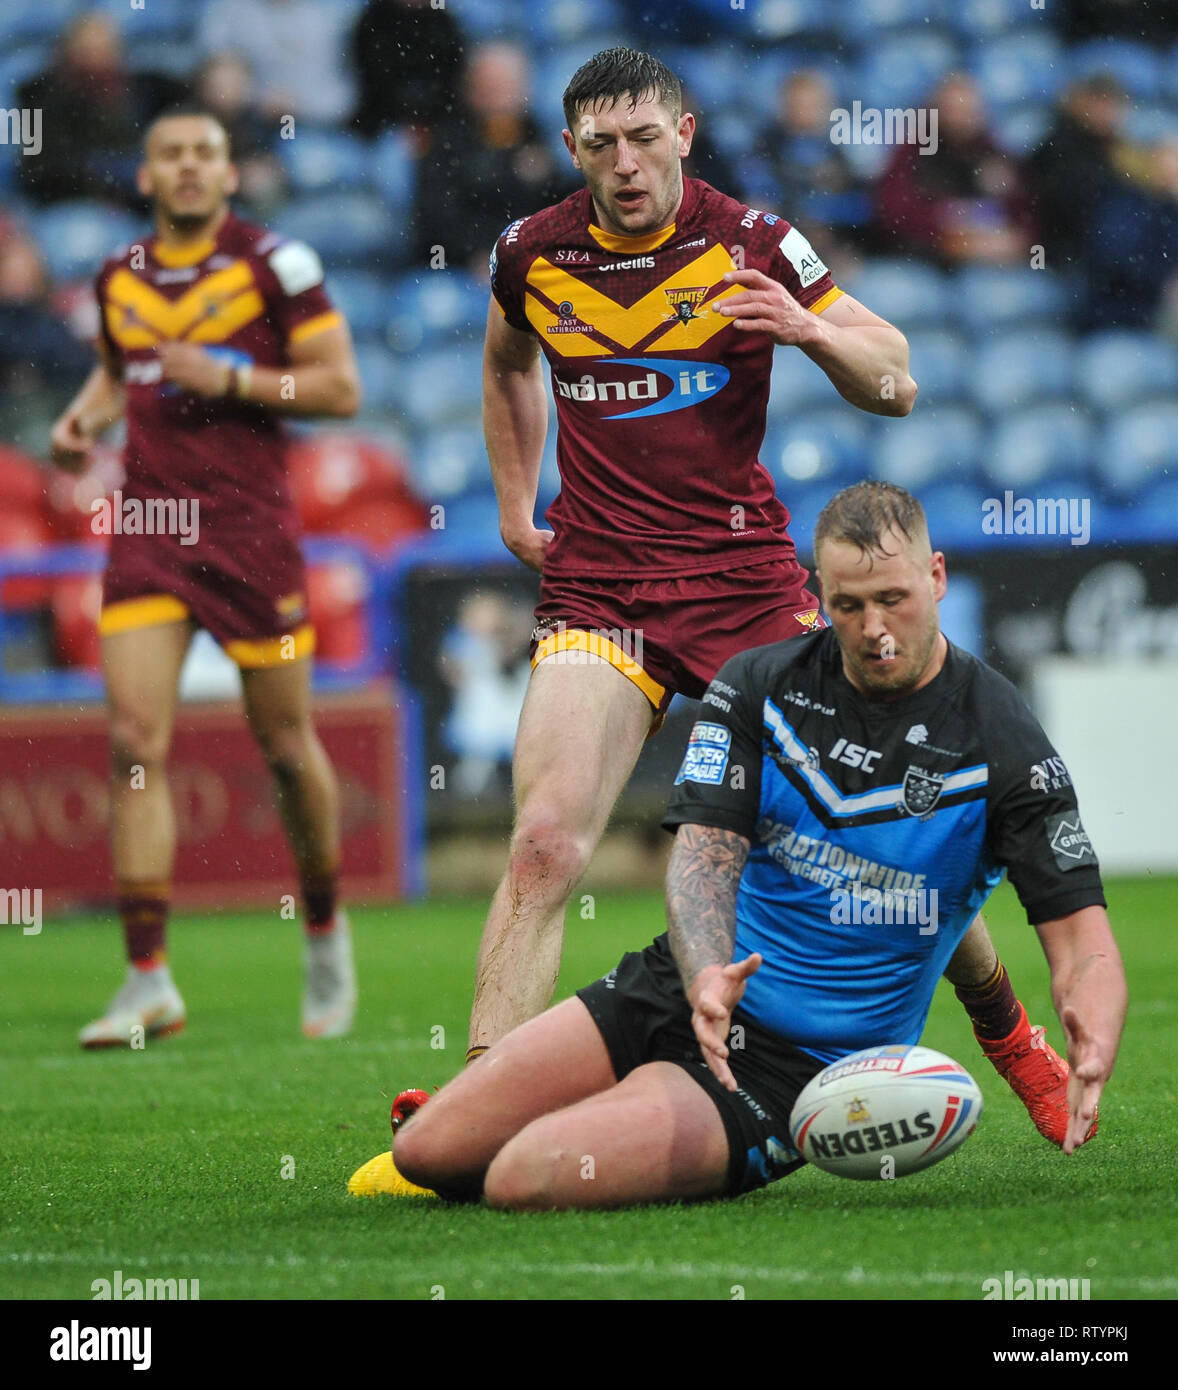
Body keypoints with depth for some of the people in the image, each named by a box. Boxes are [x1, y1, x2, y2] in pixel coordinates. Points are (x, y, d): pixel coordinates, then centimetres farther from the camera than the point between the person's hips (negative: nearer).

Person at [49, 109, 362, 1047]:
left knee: (287, 749, 6)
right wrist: (87, 415, 8)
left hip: (251, 528, -3)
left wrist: (230, 378, -15)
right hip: (149, 529, 3)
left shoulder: (275, 264, -4)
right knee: (136, 743, -9)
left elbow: (341, 389, -5)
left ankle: (326, 934, 31)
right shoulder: (121, 277, 10)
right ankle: (149, 984, -8)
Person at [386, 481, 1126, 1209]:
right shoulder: (759, 686, 0)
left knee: (525, 1179, -24)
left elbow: (1083, 938, -13)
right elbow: (704, 854, -10)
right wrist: (706, 979, -33)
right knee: (427, 1150, -6)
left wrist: (1091, 1054, -37)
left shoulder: (1003, 743, -10)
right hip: (677, 990, 5)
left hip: (795, 1064, -4)